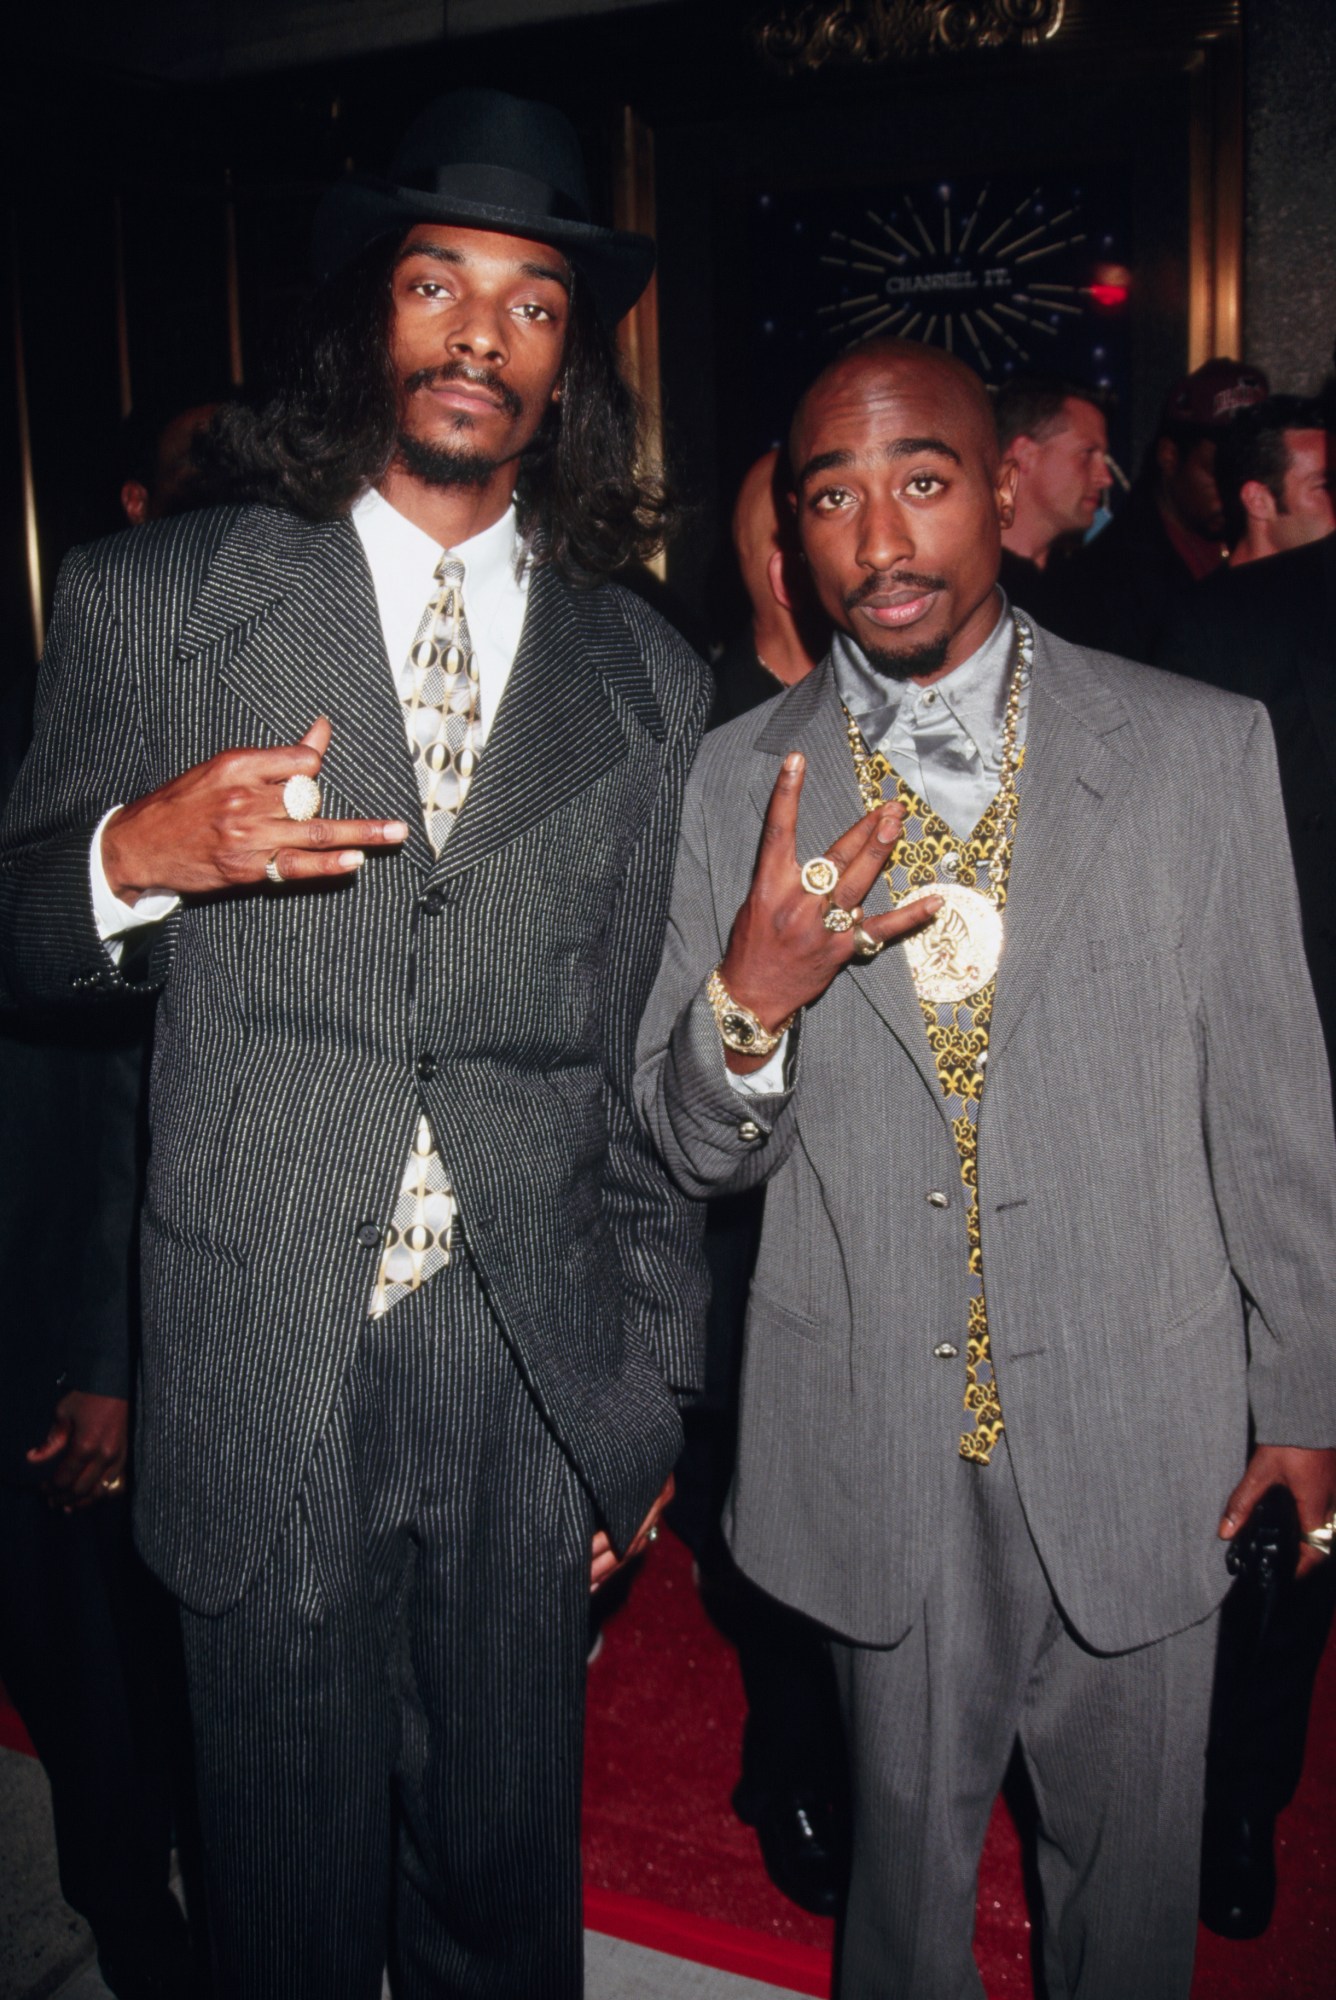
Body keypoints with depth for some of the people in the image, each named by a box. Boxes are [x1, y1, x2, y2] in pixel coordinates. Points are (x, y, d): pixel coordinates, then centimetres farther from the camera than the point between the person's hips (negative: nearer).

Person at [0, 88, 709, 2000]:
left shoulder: (647, 680, 6)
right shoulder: (153, 600, 1)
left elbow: (646, 1067, 7)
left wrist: (652, 1394, 7)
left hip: (534, 1377, 2)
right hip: (258, 1373, -1)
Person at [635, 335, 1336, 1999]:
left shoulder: (1203, 749, -6)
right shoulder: (741, 780, -4)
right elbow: (695, 1155, -4)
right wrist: (751, 997, -24)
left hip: (1139, 1437, 0)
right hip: (874, 1445, 1)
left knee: (1131, 1862, 22)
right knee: (905, 1850, 23)